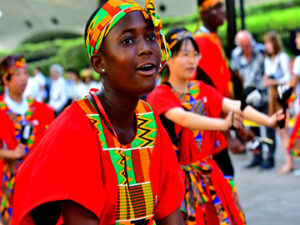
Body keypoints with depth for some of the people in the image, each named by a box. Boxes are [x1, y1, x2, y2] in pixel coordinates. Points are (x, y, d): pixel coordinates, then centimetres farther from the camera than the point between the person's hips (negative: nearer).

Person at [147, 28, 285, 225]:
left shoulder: (202, 90, 8)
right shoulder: (159, 96, -11)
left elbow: (232, 105, -7)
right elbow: (184, 118, -29)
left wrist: (268, 120, -22)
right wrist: (224, 124, -43)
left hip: (207, 172, 5)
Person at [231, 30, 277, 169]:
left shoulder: (262, 50, -16)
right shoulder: (235, 55, -3)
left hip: (265, 95, -4)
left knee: (269, 126, 1)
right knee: (253, 128, 10)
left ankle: (270, 157, 9)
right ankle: (257, 157, 20)